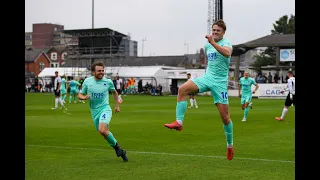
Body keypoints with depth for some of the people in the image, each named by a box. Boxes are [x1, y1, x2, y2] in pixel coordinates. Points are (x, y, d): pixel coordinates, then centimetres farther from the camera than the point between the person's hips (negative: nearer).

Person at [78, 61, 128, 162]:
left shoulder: (108, 82, -2)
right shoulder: (87, 81, 0)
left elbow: (114, 92, 18)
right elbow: (80, 95, 9)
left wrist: (117, 105, 17)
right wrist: (84, 97, -14)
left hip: (105, 109, -4)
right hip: (94, 112, 4)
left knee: (102, 130, -28)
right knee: (105, 132, 9)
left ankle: (116, 146, -5)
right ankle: (120, 151, 28)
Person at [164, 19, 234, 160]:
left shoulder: (226, 43, -7)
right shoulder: (207, 45, 13)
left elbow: (227, 53, -32)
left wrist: (213, 42, -40)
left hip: (220, 81, -5)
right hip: (207, 77, 5)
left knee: (224, 116, -3)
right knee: (182, 89, -22)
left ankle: (230, 145, 16)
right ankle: (179, 122, -24)